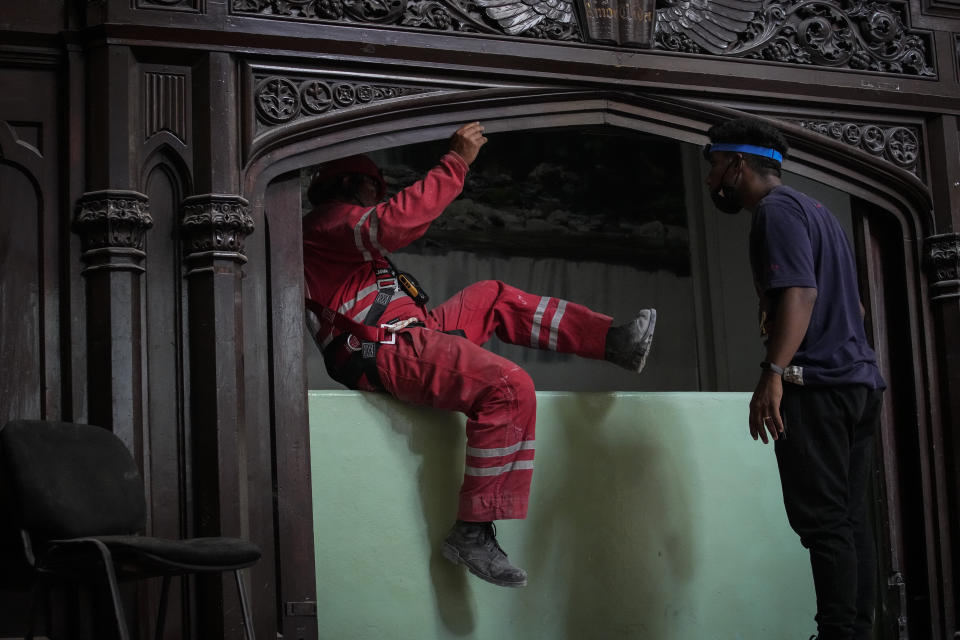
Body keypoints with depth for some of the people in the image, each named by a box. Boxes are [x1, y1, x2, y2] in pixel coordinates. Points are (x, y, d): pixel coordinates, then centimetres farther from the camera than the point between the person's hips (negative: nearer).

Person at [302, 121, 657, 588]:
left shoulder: (337, 227, 31)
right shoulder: (328, 219, -3)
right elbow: (395, 223, -22)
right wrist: (458, 161, -18)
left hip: (403, 335, 11)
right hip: (383, 352, -11)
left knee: (493, 298, 23)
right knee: (509, 387, -28)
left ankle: (616, 341, 23)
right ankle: (472, 534, -27)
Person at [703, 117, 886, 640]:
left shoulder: (776, 211, -6)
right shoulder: (815, 211, 24)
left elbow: (800, 292, -20)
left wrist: (774, 372, -28)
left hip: (816, 386, -10)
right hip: (860, 380, 10)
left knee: (822, 520, -11)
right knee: (850, 518, 7)